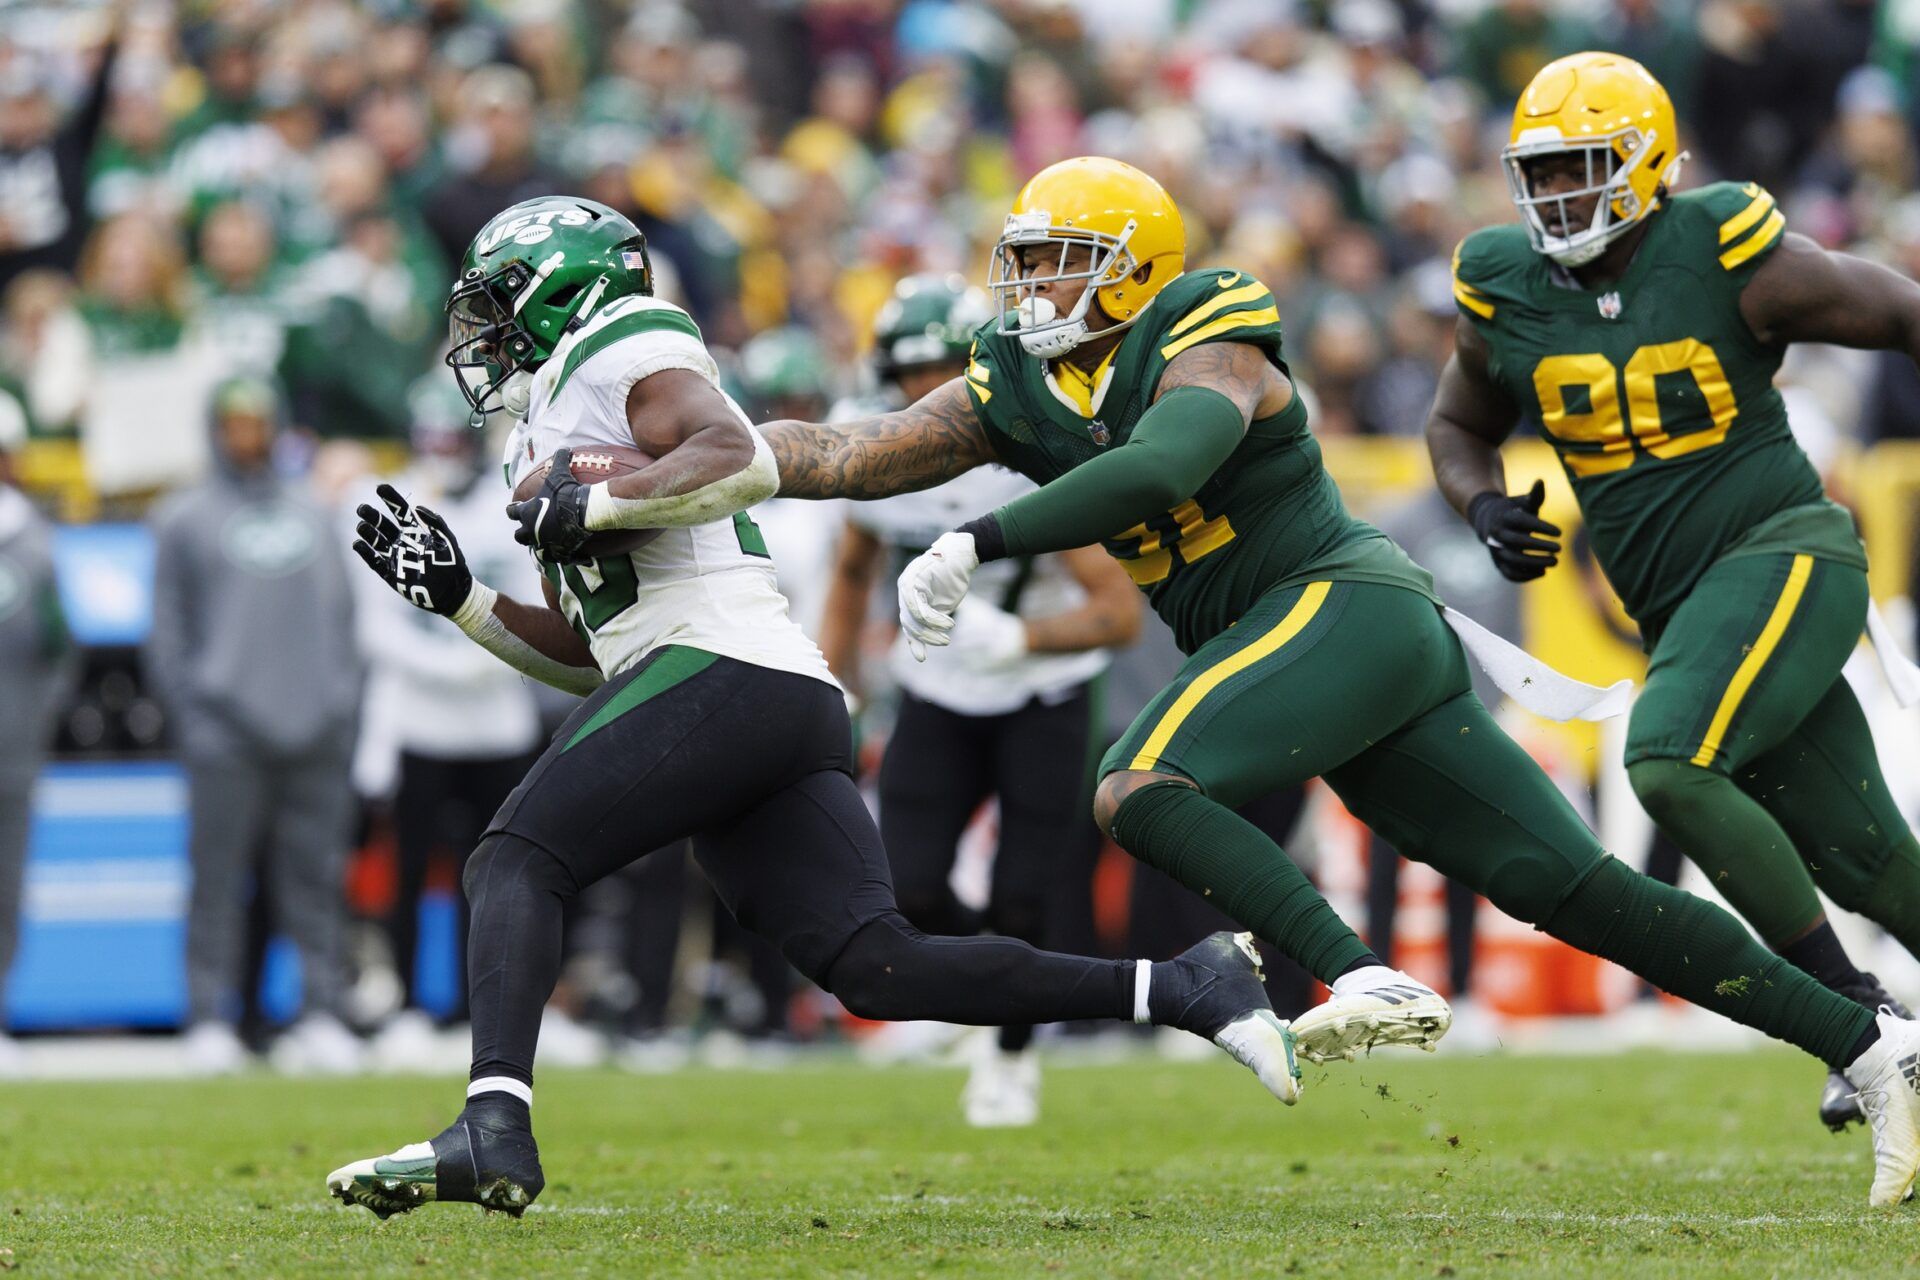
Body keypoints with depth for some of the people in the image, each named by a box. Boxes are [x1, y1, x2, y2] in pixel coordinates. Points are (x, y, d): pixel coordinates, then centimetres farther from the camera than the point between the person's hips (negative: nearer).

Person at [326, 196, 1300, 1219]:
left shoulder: (622, 350, 4)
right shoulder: (550, 440, 33)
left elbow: (743, 461, -15)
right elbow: (585, 659, 34)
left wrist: (588, 506, -14)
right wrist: (455, 597, 26)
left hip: (724, 673, -9)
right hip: (796, 712, 9)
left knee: (516, 860, -12)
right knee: (879, 970, -5)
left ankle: (494, 1128, -29)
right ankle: (1182, 988, -7)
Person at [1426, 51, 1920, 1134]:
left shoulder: (1728, 259, -10)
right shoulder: (1508, 292, 4)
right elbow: (1459, 427, 22)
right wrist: (1488, 508, 0)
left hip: (1784, 551, -6)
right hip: (1681, 608, 6)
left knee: (1670, 766, -26)